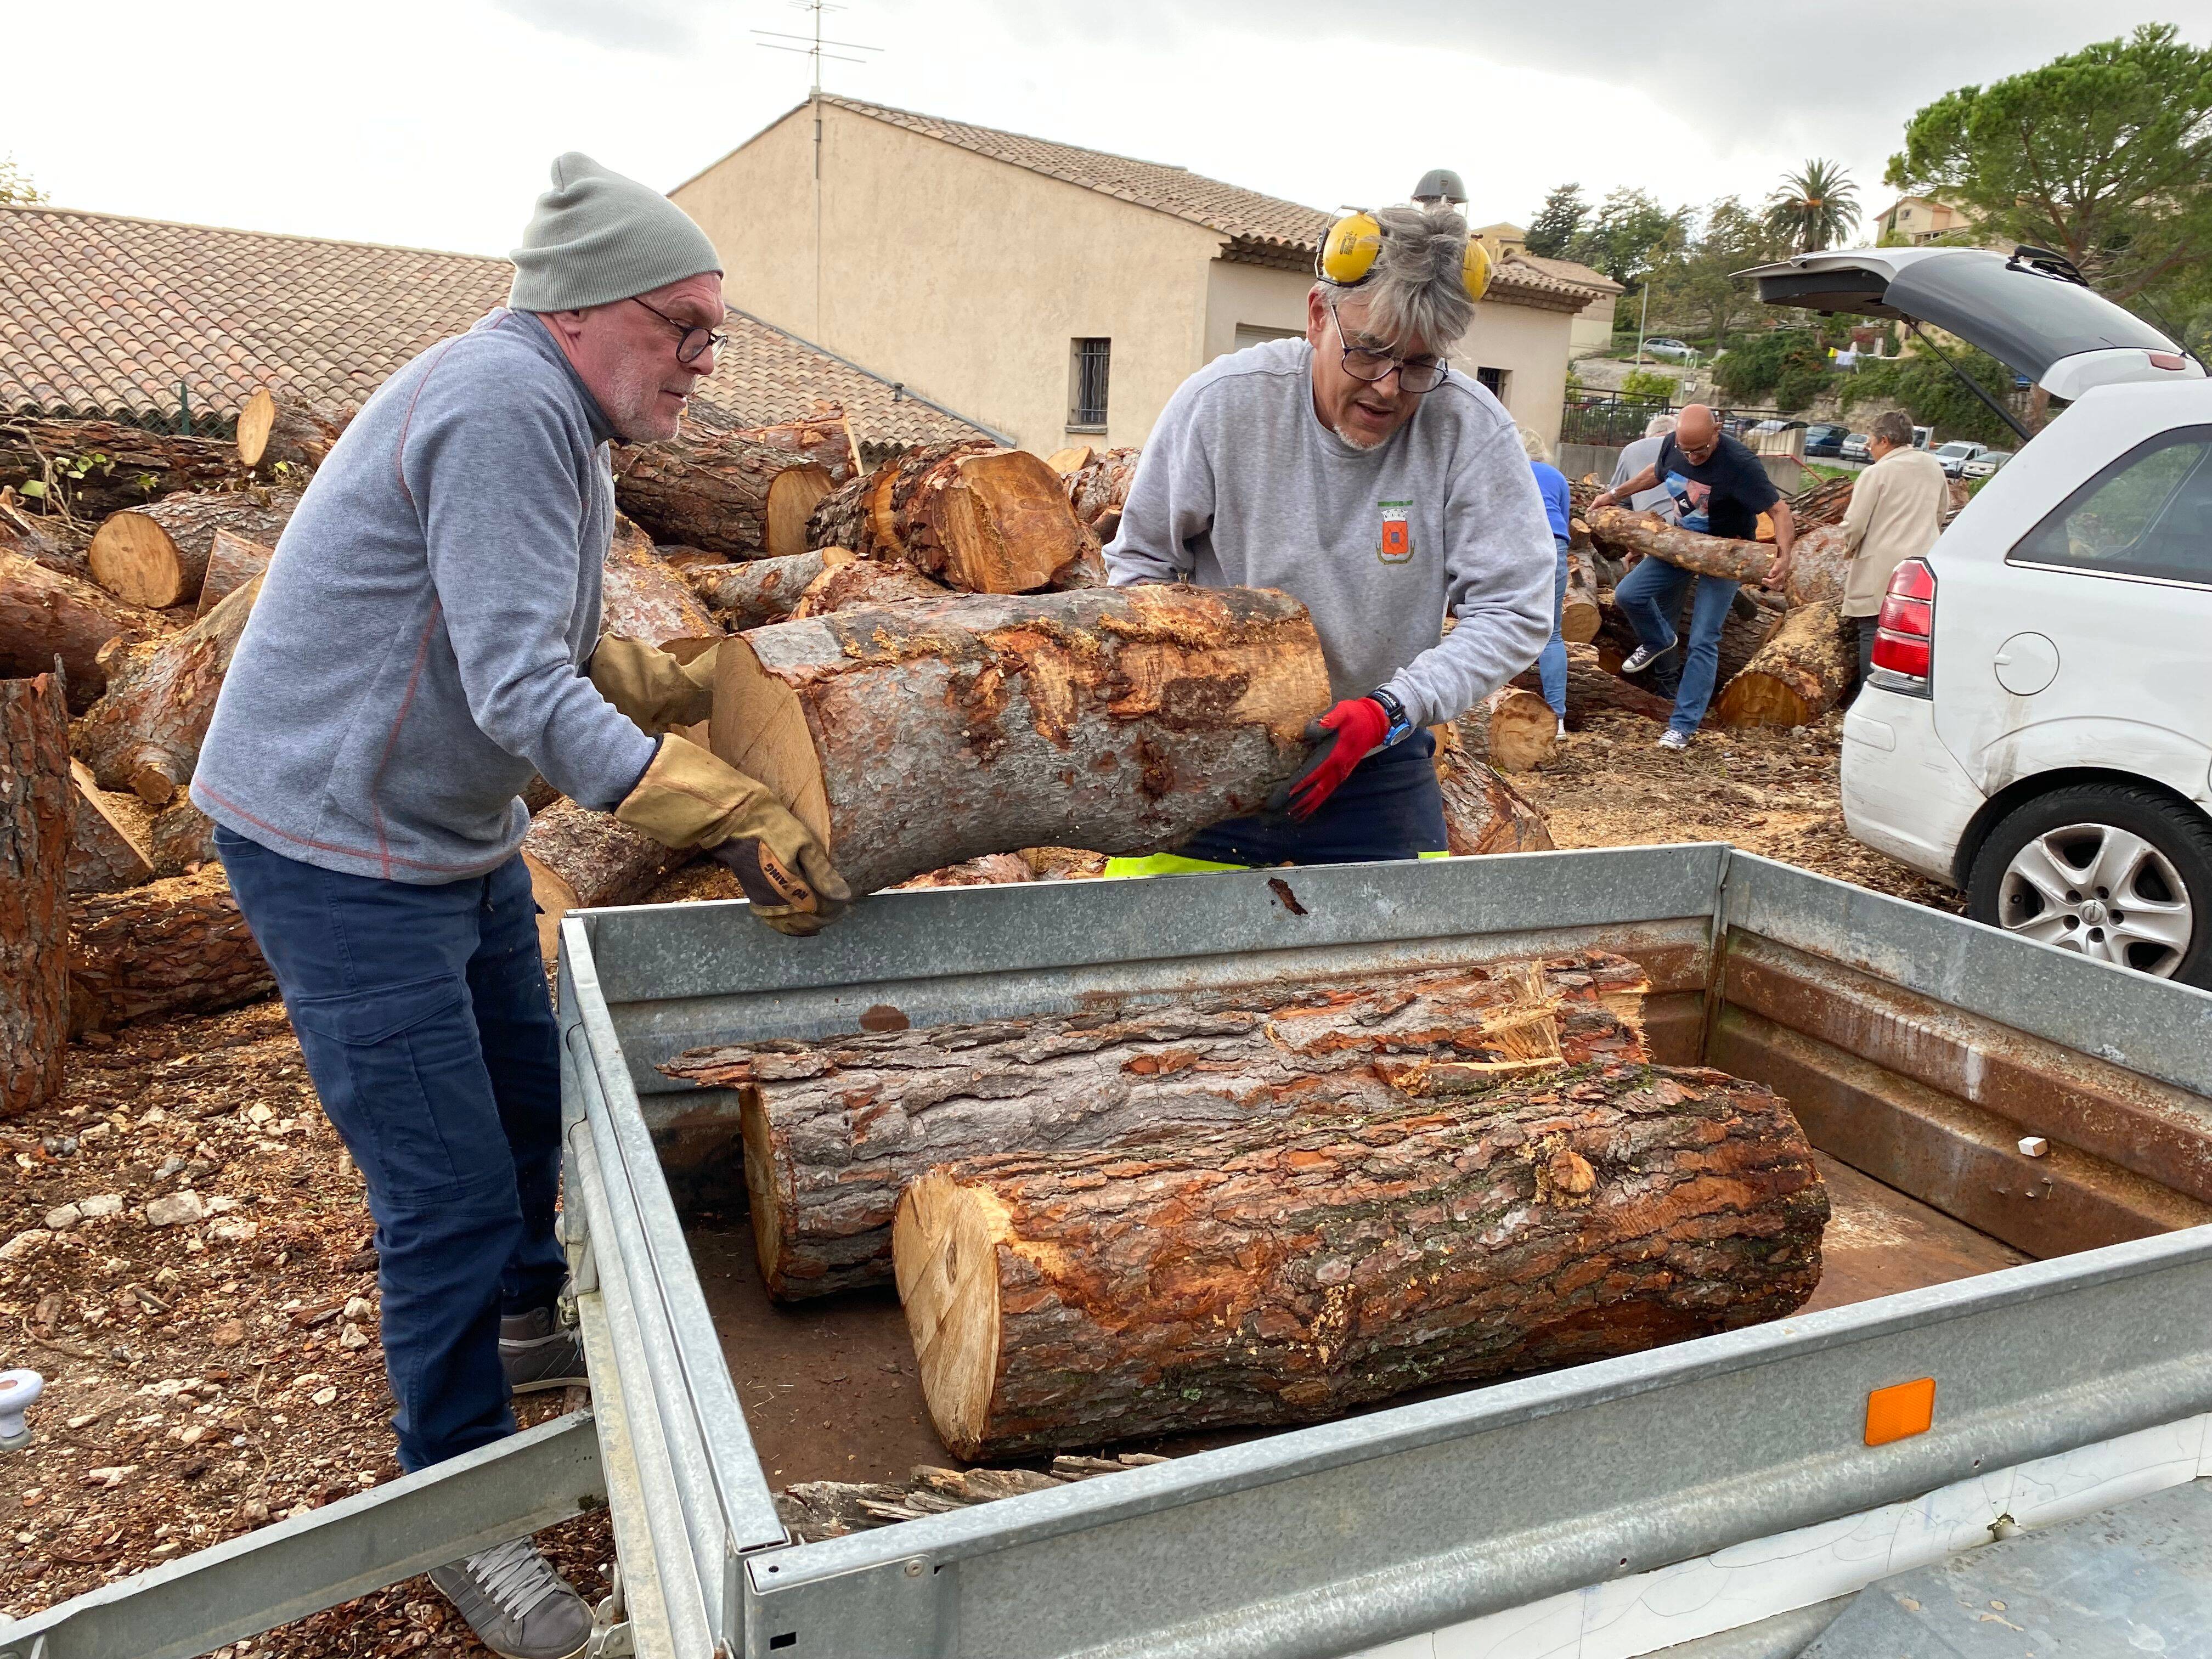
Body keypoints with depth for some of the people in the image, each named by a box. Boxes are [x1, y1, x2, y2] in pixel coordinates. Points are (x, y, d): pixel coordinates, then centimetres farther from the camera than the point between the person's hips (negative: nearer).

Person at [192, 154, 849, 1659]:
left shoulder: (559, 414, 9)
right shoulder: (501, 407, -24)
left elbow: (570, 647, 13)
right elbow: (522, 691, -31)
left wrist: (733, 688, 3)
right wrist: (736, 822, -33)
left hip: (461, 834, 10)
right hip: (341, 847, -10)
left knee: (528, 1099, 24)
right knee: (453, 1190, -4)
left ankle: (524, 1320, 50)